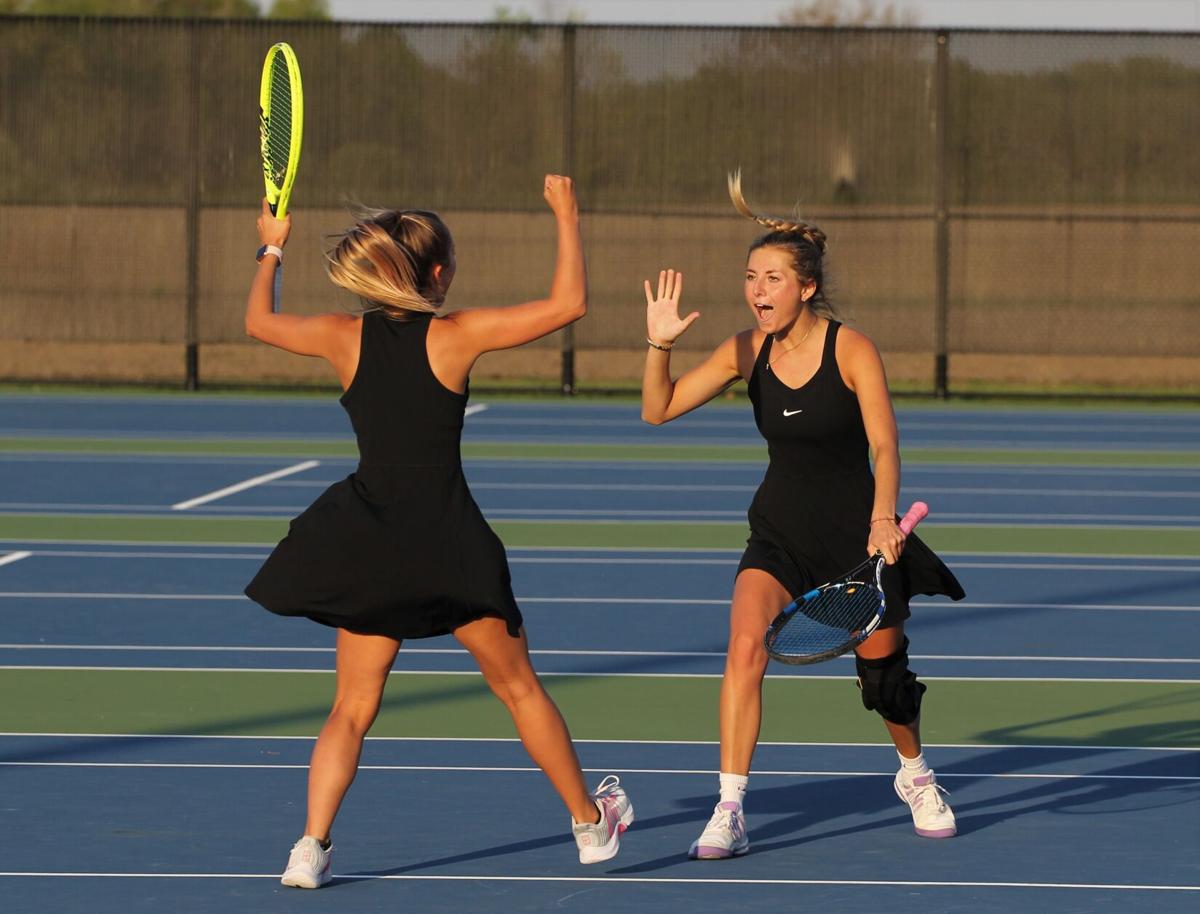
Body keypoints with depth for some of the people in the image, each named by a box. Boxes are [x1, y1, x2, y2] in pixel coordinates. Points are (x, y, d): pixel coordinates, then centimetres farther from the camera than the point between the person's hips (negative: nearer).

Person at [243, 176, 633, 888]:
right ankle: (591, 823, 25)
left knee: (353, 708, 10)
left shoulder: (346, 337, 0)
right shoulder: (454, 336, -10)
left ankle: (312, 845, -6)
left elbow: (259, 321, 16)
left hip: (369, 554, 3)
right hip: (449, 547, -3)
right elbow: (569, 304, -10)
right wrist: (568, 219, 2)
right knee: (519, 686, 14)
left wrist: (273, 248, 31)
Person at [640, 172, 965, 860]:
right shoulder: (748, 351, -4)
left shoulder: (851, 350, -15)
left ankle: (916, 776, 42)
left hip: (856, 531, -2)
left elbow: (885, 445, -20)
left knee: (884, 669, 9)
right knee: (746, 645, -21)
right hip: (780, 531, 2)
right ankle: (730, 815, -20)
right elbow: (659, 411, -4)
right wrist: (660, 344, -21)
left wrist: (883, 518, -36)